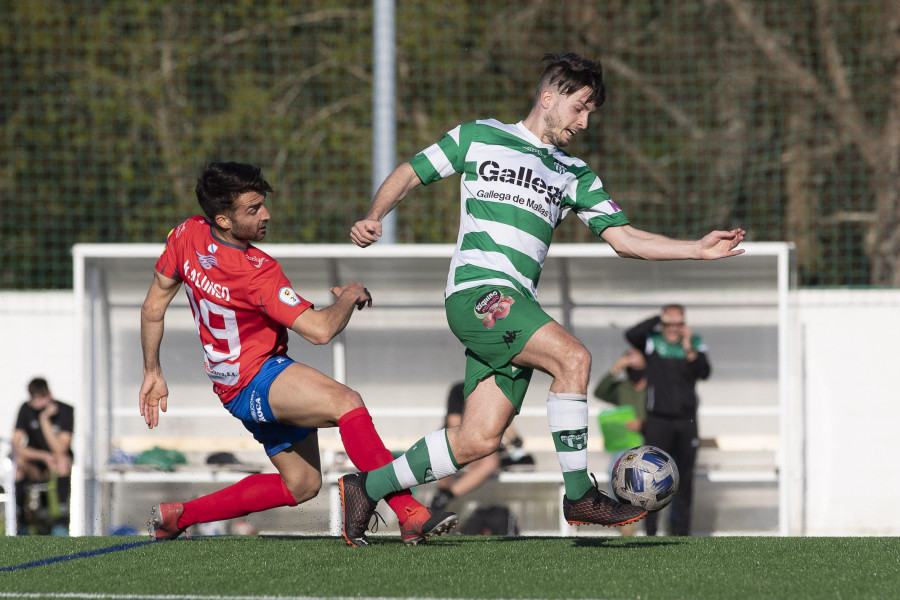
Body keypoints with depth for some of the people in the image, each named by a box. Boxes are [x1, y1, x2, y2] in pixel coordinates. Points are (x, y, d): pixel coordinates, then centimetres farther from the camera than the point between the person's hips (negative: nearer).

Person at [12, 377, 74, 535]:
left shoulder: (65, 411, -13)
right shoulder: (26, 409, -8)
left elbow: (60, 450, -23)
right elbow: (17, 447, -16)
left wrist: (45, 419, -27)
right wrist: (43, 456, -30)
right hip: (34, 467, 1)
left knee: (62, 461, -33)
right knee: (20, 461, -29)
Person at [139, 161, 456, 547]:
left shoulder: (188, 234, -4)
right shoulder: (257, 272, -26)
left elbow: (153, 307, 8)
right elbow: (319, 330, -27)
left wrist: (152, 371, 20)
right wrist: (349, 297, -7)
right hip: (255, 377, -9)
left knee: (302, 485, 16)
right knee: (345, 401, -32)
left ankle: (178, 516, 24)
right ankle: (411, 516, -46)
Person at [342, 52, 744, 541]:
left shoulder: (574, 175, 22)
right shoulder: (479, 137, 11)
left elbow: (623, 239, 16)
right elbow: (409, 175, 15)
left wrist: (697, 249, 4)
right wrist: (373, 217, -5)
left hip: (517, 308, 6)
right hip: (477, 290, -6)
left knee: (479, 440, -4)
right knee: (573, 358, -24)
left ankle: (367, 488, 12)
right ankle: (578, 495, -19)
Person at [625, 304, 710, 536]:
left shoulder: (695, 343, 5)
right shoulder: (651, 341, 1)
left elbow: (704, 372, -8)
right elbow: (631, 335, -19)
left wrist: (689, 350, -21)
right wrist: (659, 319, -20)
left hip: (686, 420, 2)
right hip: (658, 419, -2)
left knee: (684, 476, 5)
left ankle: (681, 528, 12)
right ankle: (650, 529, -2)